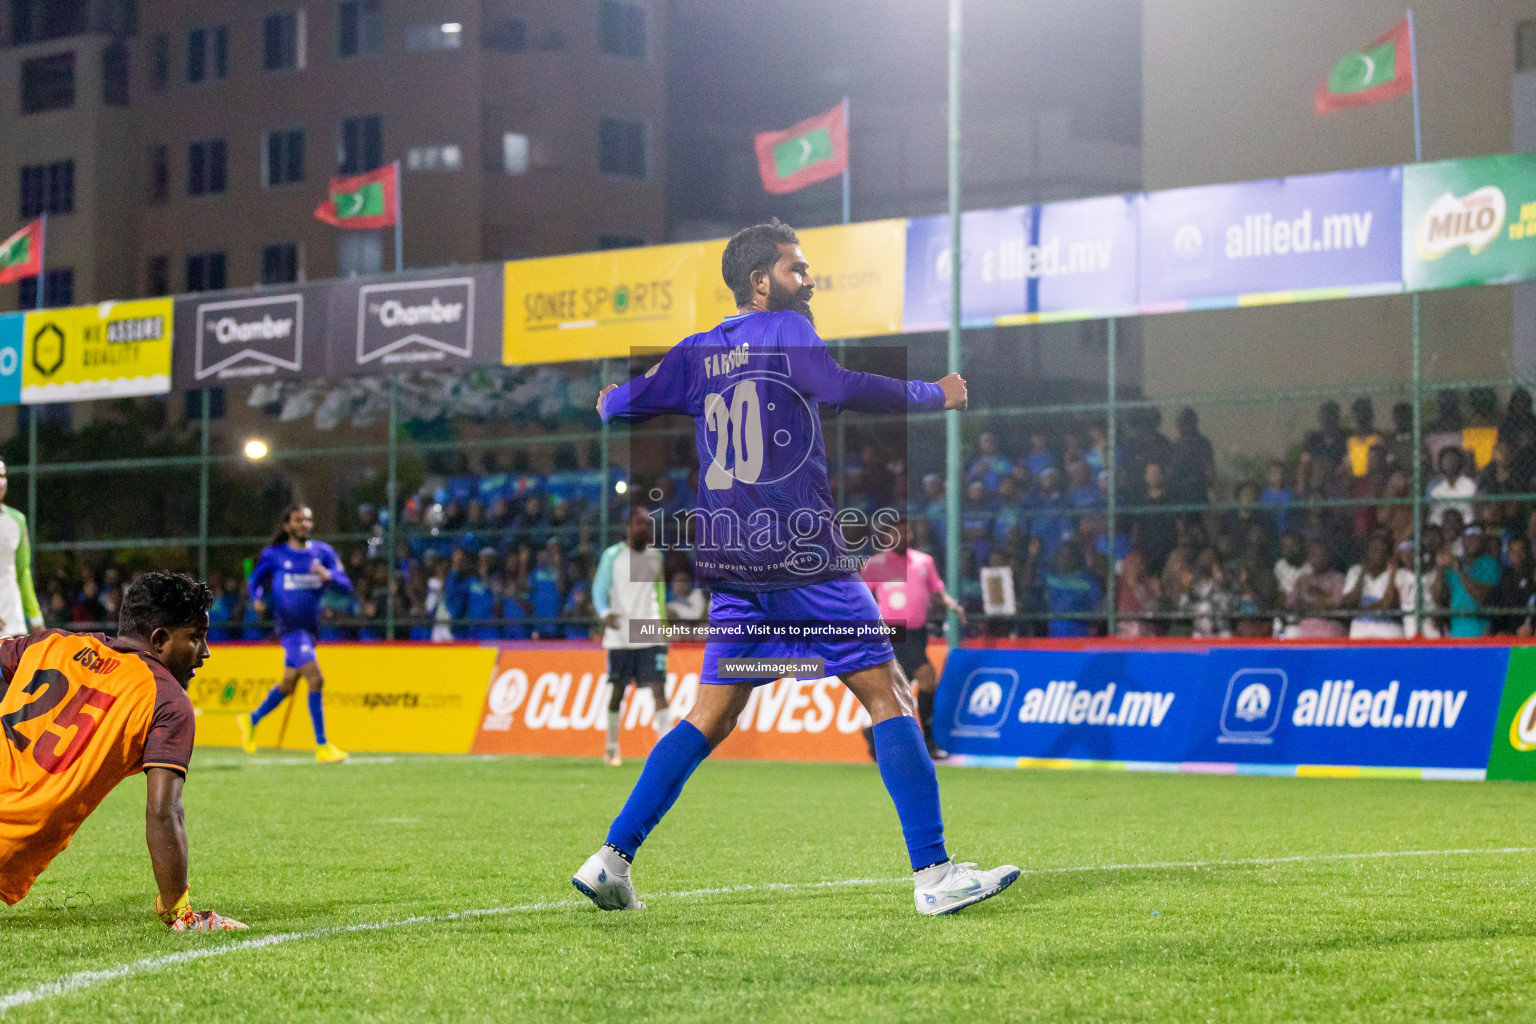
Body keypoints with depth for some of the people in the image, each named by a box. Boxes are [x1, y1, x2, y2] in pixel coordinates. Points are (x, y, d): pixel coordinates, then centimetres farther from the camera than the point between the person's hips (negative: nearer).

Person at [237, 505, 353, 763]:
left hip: (310, 626, 6)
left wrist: (329, 576, -19)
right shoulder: (274, 554, -1)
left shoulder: (322, 551, 6)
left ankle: (252, 720, 43)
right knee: (316, 679, -19)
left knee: (288, 684, 18)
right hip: (289, 625, -6)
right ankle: (322, 746, -15)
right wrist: (258, 599, -11)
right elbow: (254, 580, 11)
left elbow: (346, 586, 2)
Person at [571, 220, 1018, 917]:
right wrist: (935, 395, -10)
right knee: (889, 696, -4)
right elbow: (839, 388, -20)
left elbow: (622, 405, 17)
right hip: (801, 556, -7)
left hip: (732, 565, 7)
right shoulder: (784, 330, -3)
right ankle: (933, 873, -9)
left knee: (711, 716, 12)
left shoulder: (697, 353, 15)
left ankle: (612, 857, 4)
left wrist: (615, 399, 41)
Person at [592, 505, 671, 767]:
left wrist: (663, 620, 18)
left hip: (651, 636, 3)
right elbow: (599, 588, -4)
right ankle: (611, 748, 20)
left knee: (659, 689, -9)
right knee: (617, 692, 6)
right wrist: (605, 613, -22)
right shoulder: (613, 555, -1)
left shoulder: (655, 555, 12)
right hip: (620, 636, -2)